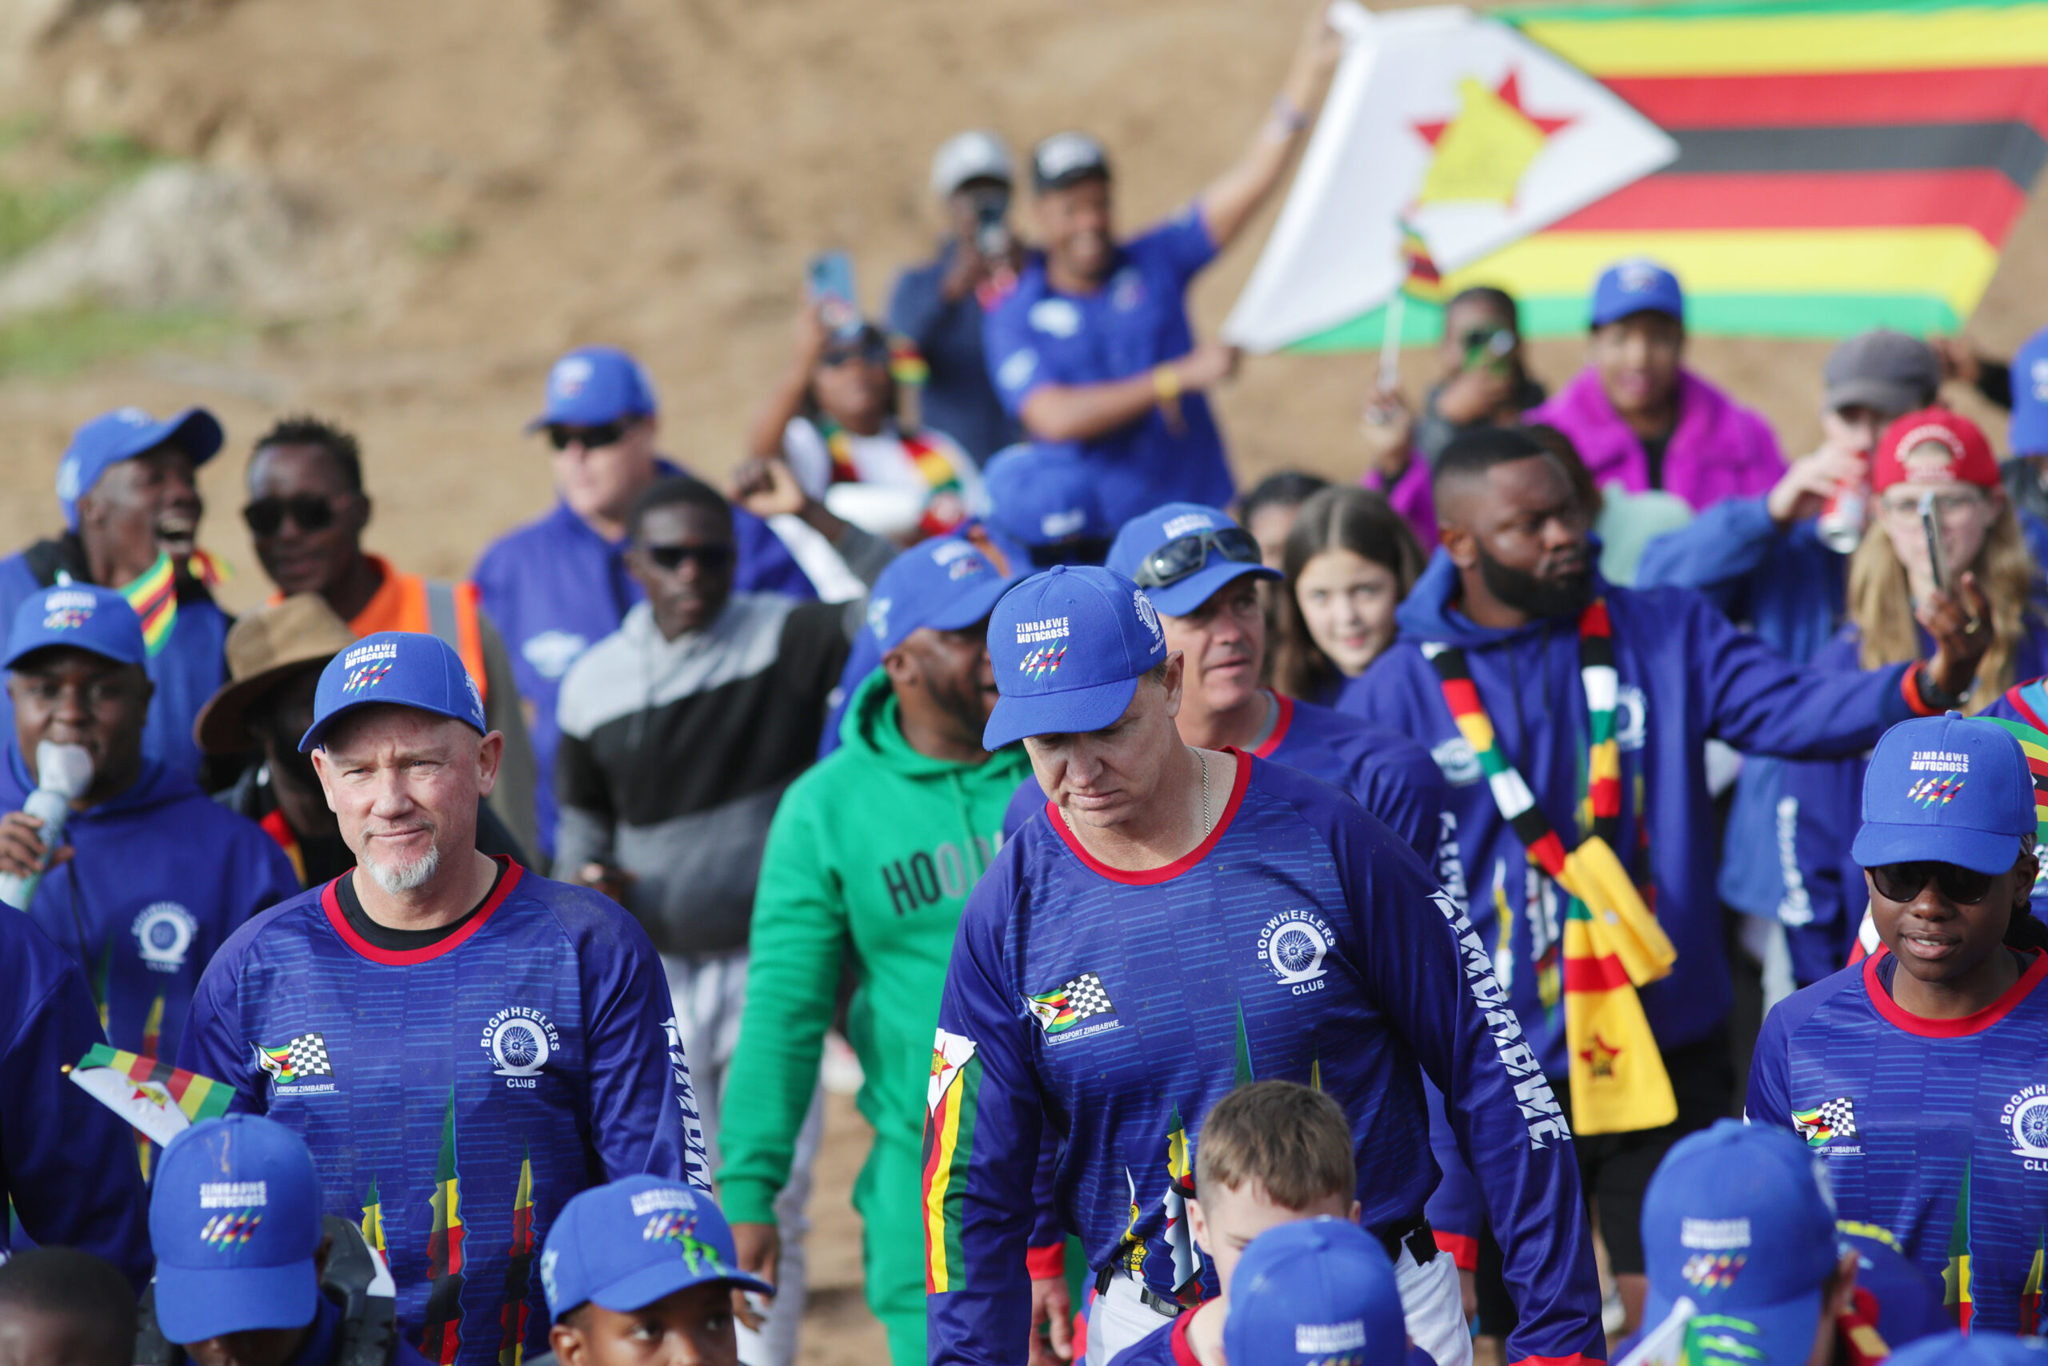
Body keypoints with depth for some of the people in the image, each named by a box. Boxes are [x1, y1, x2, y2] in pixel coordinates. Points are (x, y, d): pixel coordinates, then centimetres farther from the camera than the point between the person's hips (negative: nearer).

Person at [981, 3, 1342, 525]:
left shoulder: (1155, 262, 8)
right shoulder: (1015, 320, 0)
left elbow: (1249, 183, 4)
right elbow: (1056, 418, -13)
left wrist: (1309, 69, -4)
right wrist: (1178, 377, -15)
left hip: (1206, 515, 2)